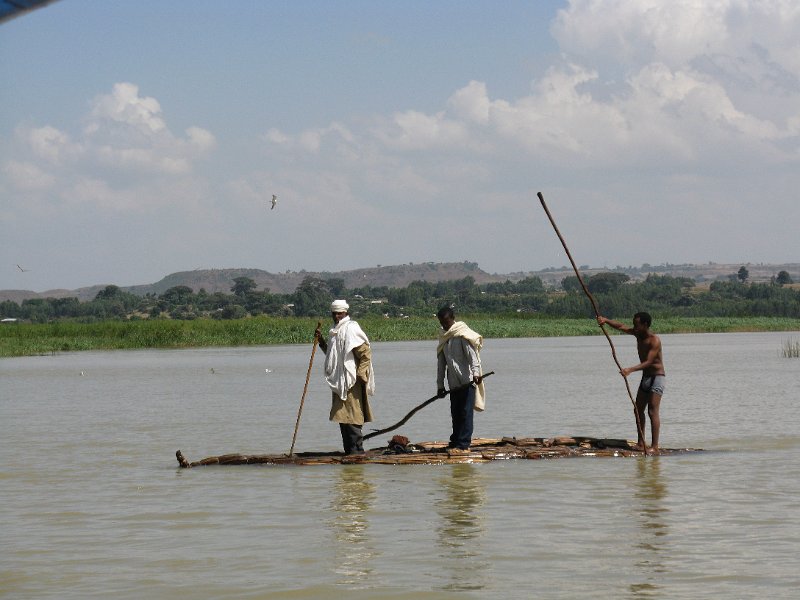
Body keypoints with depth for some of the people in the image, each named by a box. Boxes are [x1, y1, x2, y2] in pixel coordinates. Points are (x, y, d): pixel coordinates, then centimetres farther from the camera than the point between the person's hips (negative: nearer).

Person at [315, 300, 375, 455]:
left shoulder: (351, 329, -12)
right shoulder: (337, 331, 17)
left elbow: (366, 352, -16)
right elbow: (331, 353, 27)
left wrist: (360, 374, -19)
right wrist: (321, 341, 12)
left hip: (351, 381, -10)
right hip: (340, 382, 10)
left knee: (351, 417, -11)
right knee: (344, 419, 10)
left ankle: (356, 450, -10)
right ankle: (350, 450, 15)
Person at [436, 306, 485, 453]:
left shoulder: (463, 334, -6)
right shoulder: (444, 338, 18)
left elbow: (472, 354, -16)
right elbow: (441, 362, 21)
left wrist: (476, 373, -29)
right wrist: (440, 385, 17)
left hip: (467, 381, -7)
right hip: (453, 384, 7)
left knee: (465, 413, -8)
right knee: (455, 414, 7)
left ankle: (463, 445, -9)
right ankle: (455, 442, 12)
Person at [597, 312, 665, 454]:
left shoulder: (654, 340, -21)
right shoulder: (638, 334, 4)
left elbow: (648, 362, -29)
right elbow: (620, 326, 7)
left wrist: (630, 370, -40)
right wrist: (606, 320, -11)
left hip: (657, 377, -9)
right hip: (645, 377, 9)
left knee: (653, 411, -16)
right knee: (638, 410, 10)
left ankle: (654, 447, -20)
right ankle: (641, 443, 17)